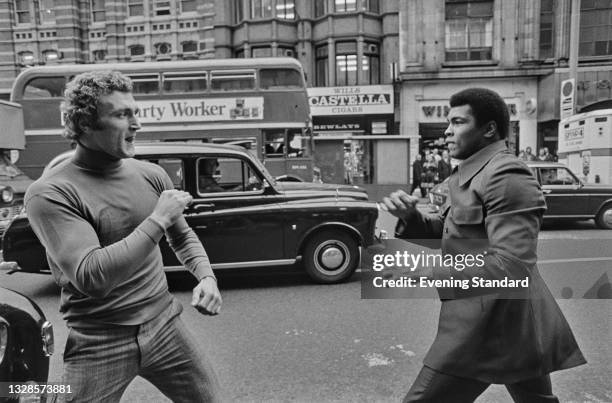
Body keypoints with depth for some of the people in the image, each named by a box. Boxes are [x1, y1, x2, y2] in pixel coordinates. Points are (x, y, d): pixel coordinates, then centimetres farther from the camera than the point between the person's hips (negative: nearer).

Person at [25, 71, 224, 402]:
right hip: (98, 344, -4)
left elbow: (183, 237, 13)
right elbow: (91, 277, -27)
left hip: (164, 325, 4)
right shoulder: (50, 193, -15)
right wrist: (157, 219, -23)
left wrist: (206, 277, -4)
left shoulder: (151, 175, 0)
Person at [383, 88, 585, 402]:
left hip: (489, 324, -10)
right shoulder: (473, 175, 15)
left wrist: (431, 279, -27)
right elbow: (448, 232, 16)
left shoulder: (506, 177, -19)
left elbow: (513, 267, -27)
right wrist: (410, 217, -4)